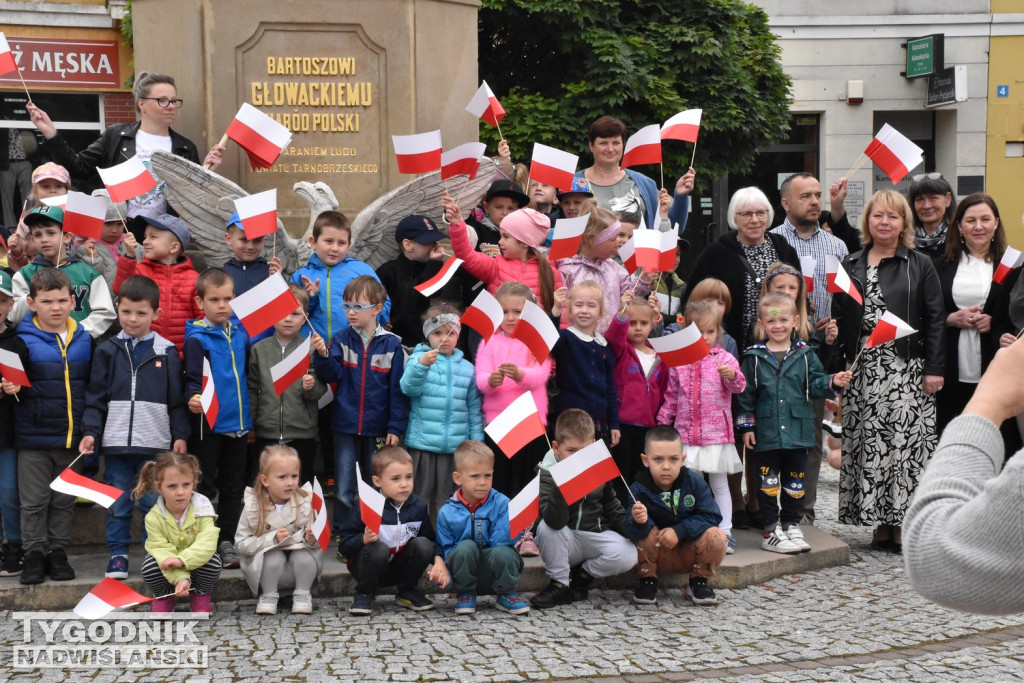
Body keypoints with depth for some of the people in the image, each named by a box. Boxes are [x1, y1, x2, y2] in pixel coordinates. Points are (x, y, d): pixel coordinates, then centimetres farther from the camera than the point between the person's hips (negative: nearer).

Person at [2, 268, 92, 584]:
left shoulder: (85, 341, 4)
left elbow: (95, 386, 10)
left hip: (72, 437, 2)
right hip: (34, 438, -2)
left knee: (65, 501, 11)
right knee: (34, 501, 6)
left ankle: (58, 553, 22)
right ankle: (34, 555, 16)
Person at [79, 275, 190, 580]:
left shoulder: (167, 352, 4)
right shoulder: (107, 351, 6)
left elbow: (177, 399, 5)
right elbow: (95, 397, 6)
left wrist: (180, 435, -1)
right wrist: (90, 431, -5)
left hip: (156, 443, -1)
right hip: (116, 441, 1)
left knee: (154, 503, 2)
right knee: (118, 504, 6)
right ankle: (118, 554, 17)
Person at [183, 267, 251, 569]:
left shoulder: (240, 333, 8)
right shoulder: (197, 338, -8)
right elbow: (192, 378, -14)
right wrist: (194, 398, -34)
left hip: (238, 423, 6)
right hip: (208, 423, -6)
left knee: (233, 487, 12)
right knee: (204, 486, 2)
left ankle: (226, 542, 21)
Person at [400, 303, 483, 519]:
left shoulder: (467, 368, 9)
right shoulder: (418, 358, 0)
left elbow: (474, 410, 13)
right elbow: (408, 387, -17)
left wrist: (477, 444, 10)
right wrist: (422, 364, -34)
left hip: (456, 447, 3)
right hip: (423, 444, -2)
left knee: (446, 501, 9)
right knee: (420, 497, 3)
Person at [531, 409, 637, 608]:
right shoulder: (546, 474, -15)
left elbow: (611, 505, 17)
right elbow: (555, 522, -32)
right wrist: (559, 488, -47)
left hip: (596, 535, 3)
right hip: (565, 542, -3)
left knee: (628, 555, -26)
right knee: (545, 527, -34)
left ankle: (582, 575, 2)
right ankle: (559, 583, -13)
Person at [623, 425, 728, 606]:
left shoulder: (694, 481, -11)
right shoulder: (639, 489, -18)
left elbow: (711, 517, -15)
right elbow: (632, 533, -27)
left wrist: (679, 531, -26)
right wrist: (639, 522, -51)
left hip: (689, 555, 1)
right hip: (657, 556, -1)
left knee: (717, 536, -24)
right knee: (646, 532, -30)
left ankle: (699, 581, 2)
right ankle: (647, 581, -5)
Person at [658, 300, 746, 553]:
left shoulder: (724, 358, 0)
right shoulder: (678, 361, 6)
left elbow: (738, 387, -10)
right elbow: (671, 395, 13)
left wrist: (732, 376, -31)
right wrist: (663, 422, 9)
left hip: (717, 431, -2)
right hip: (686, 432, 2)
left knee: (719, 484, 6)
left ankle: (725, 532, 11)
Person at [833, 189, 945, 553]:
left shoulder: (920, 265, 4)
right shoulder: (851, 265, 12)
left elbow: (935, 319, 1)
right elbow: (838, 318, 11)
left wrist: (934, 369, -6)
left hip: (906, 370, -3)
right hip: (863, 370, 3)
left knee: (905, 442, -5)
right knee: (867, 443, 2)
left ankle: (904, 524, 2)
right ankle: (881, 523, 10)